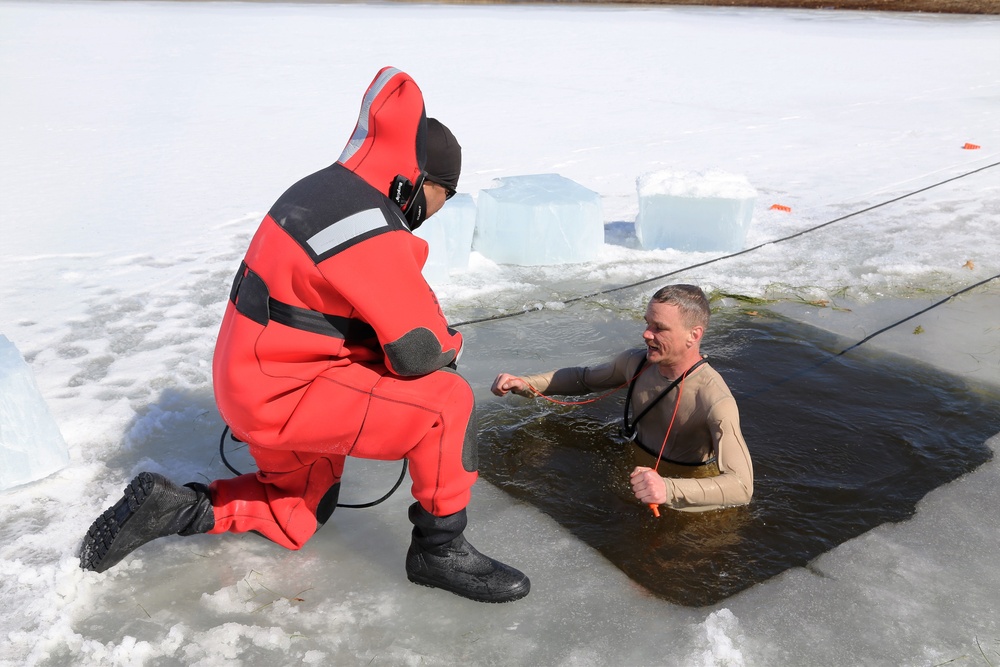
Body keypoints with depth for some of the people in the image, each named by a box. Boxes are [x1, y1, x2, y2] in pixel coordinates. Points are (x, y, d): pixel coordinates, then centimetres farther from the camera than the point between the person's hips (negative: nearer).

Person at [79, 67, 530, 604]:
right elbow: (420, 353, -23)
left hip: (254, 380, 10)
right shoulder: (372, 236, -25)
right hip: (285, 397, -10)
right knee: (448, 402, -18)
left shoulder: (327, 187, 5)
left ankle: (169, 506, 21)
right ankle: (440, 549, -2)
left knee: (298, 517, 29)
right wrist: (448, 345, -1)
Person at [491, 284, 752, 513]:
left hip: (688, 494, -6)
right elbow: (583, 378, 10)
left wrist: (669, 489, -55)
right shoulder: (635, 363, -11)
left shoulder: (715, 401, -31)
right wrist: (524, 384, -5)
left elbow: (742, 486, -40)